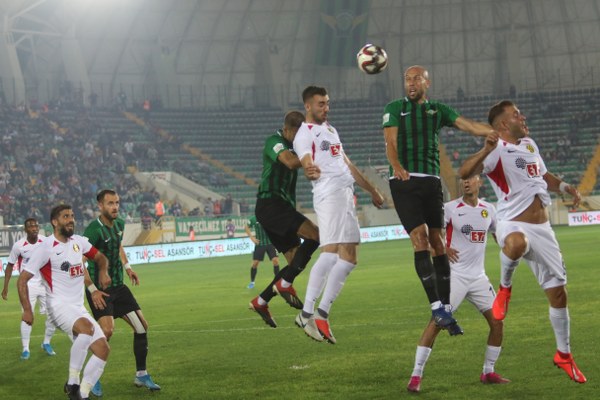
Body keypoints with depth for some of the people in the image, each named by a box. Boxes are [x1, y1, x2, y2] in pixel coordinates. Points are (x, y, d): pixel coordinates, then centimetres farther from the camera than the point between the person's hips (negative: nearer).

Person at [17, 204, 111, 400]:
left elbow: (100, 257, 27)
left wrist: (103, 272, 4)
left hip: (79, 308, 8)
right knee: (86, 327, -36)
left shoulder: (79, 241, 10)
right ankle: (72, 382, -26)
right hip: (59, 305, -8)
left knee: (103, 349, -3)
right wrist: (27, 310, -16)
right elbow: (22, 280, -8)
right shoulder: (45, 247, -9)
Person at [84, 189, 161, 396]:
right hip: (100, 289, -8)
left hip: (118, 286, 8)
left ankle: (141, 375, 19)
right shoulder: (94, 230, -20)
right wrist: (92, 290, -21)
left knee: (142, 326, 5)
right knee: (107, 330, -24)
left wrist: (127, 266, 13)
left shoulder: (119, 224, 5)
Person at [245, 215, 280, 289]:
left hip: (270, 243, 0)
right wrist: (251, 237, -4)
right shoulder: (253, 219, -11)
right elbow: (247, 227, 7)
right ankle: (252, 282, 19)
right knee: (255, 263, 0)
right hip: (259, 243, 0)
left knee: (275, 260, -12)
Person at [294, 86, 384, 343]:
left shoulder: (330, 130, 26)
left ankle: (322, 314, 2)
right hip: (328, 196, -9)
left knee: (348, 259, 3)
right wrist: (310, 169, -45)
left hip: (347, 195, 9)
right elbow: (306, 164, -21)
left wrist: (372, 191, 34)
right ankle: (307, 314, -23)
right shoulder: (304, 134, -2)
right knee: (330, 253, -21)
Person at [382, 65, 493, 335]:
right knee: (420, 239, -14)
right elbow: (390, 142, -4)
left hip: (431, 181, 2)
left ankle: (445, 308, 5)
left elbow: (471, 127, 6)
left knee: (437, 242, -1)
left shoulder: (438, 110, 15)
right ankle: (436, 307, -13)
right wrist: (397, 166, -25)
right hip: (404, 182, -2)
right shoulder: (394, 108, 9)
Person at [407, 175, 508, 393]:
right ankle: (416, 375, -11)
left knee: (497, 321, 2)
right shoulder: (450, 208, -7)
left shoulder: (488, 209, 7)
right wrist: (442, 248, -20)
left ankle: (488, 372, 18)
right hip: (455, 275, -5)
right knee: (437, 321, -14)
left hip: (479, 277, 5)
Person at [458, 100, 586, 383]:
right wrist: (486, 150, -41)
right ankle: (505, 288, -12)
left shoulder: (529, 144, 15)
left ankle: (564, 354, 27)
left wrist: (565, 187, 16)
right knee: (517, 244, -44)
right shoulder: (497, 150, -10)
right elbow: (464, 173, -27)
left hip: (542, 230, 7)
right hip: (513, 225, -7)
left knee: (558, 293, 9)